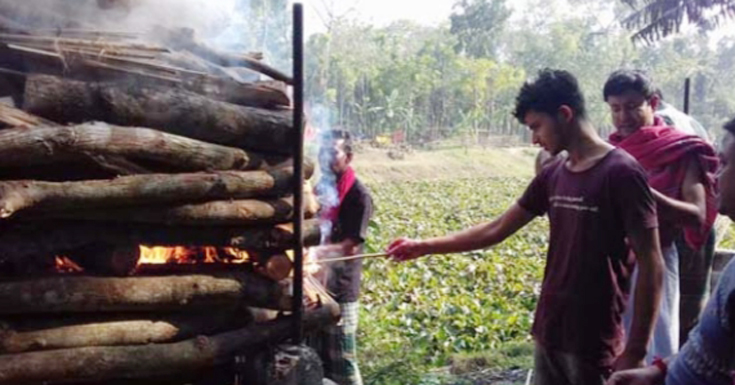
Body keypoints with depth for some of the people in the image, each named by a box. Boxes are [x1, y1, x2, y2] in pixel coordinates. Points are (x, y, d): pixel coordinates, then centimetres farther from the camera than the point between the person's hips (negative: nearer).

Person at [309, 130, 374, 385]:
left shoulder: (358, 196, -12)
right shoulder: (319, 189, 9)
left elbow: (350, 247, -18)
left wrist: (317, 252, -32)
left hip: (340, 289, -7)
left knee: (341, 361, 0)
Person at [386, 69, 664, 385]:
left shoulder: (622, 173, -13)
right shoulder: (552, 176, 8)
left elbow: (651, 267, -13)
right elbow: (496, 230, 15)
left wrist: (635, 353, -15)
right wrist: (424, 247, 15)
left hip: (594, 343, -7)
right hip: (549, 335, 7)